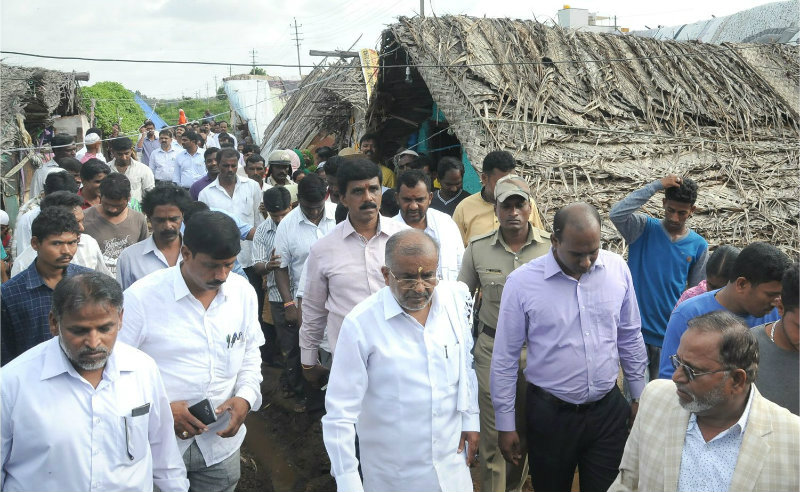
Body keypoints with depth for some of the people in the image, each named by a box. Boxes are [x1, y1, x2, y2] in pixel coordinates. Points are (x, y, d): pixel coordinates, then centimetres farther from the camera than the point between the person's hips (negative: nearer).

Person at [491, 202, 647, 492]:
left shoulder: (617, 269, -6)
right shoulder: (522, 282, -15)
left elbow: (630, 338, 8)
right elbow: (505, 359, -7)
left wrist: (639, 396, 13)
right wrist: (505, 425, -3)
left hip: (609, 410, 2)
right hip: (549, 414, -2)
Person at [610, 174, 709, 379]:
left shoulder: (699, 246, 1)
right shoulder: (644, 228, -4)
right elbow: (616, 213, -26)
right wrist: (656, 185, -23)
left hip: (670, 334, 2)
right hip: (635, 330, -2)